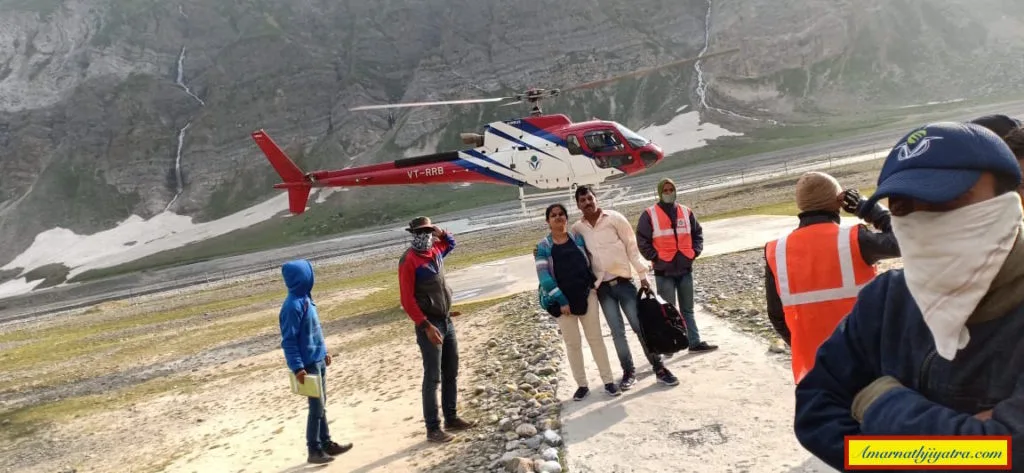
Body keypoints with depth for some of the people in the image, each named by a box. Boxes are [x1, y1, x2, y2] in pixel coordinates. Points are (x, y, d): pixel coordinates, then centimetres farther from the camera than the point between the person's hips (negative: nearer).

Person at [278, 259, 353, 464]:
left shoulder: (304, 298, 6)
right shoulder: (293, 305, -21)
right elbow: (288, 341, -20)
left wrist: (324, 352, 22)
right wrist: (298, 368, -22)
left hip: (318, 360, 9)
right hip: (308, 364, -9)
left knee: (321, 405, 16)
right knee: (317, 407, 0)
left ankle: (326, 443, 27)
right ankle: (314, 450, 12)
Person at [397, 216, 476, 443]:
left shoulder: (436, 250, 6)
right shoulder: (409, 260, -14)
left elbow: (450, 243, 31)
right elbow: (407, 300, -18)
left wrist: (441, 233, 9)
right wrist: (426, 326, -21)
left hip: (447, 321, 8)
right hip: (430, 324, -7)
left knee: (451, 373, 14)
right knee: (433, 378, -3)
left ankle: (452, 418, 26)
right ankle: (433, 428, 5)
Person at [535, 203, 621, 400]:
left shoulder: (578, 238, 4)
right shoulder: (543, 247, -4)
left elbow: (591, 260, 13)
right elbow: (544, 276, -10)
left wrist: (595, 284, 0)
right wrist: (561, 301, -14)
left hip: (586, 294, 1)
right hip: (563, 301, -1)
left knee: (595, 338, 4)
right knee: (572, 343, 7)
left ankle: (608, 381, 11)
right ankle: (582, 384, 18)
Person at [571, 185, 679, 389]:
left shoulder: (614, 218, -5)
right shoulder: (577, 229, 2)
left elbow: (632, 246, -3)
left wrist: (643, 274, -6)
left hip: (623, 281, -2)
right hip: (602, 287, 2)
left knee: (640, 325, 0)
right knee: (617, 331, 6)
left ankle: (659, 368, 9)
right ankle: (628, 371, 18)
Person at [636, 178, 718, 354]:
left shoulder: (686, 212, 8)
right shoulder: (649, 215, -5)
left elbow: (697, 233, 16)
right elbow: (642, 241, -4)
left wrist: (695, 252, 3)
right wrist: (655, 257, -10)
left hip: (685, 268, 4)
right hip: (664, 270, -4)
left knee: (687, 309, 13)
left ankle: (695, 342, 19)